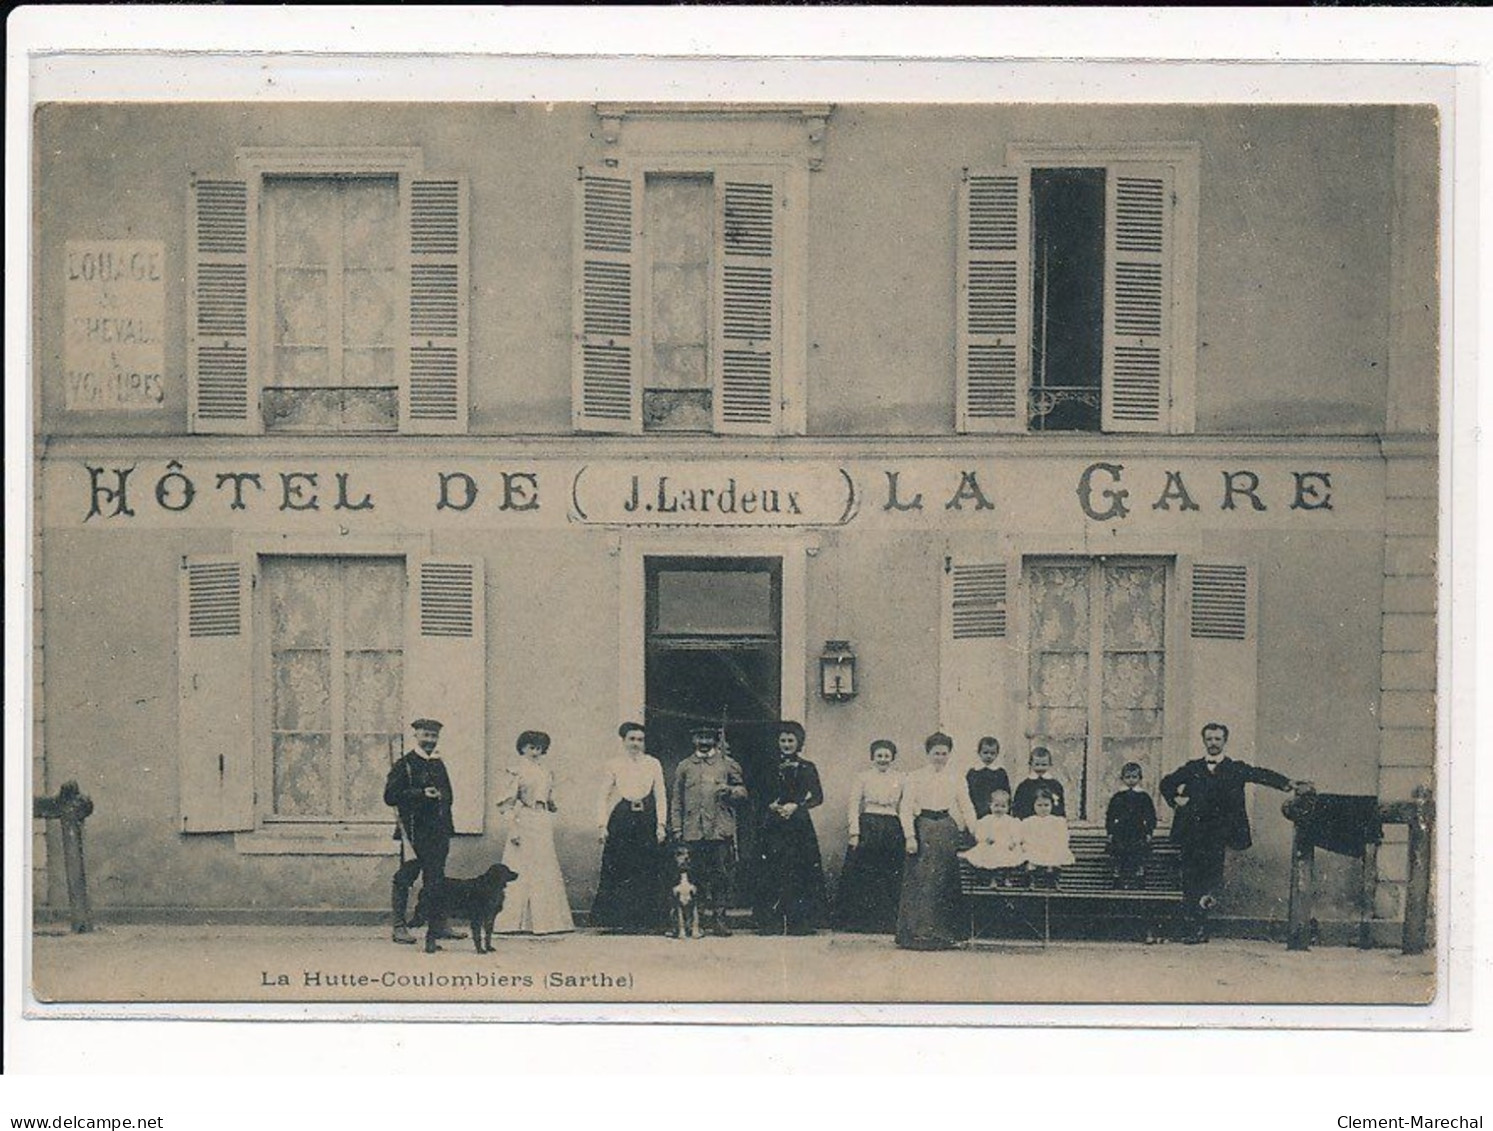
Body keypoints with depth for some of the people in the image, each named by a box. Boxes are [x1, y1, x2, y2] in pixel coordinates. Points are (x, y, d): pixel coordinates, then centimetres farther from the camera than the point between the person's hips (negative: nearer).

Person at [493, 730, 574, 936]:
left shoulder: (546, 773, 14)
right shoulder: (519, 772, -3)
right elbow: (510, 802, -7)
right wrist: (513, 828, -15)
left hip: (543, 824, 6)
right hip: (524, 823, -6)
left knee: (545, 871, 6)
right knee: (520, 871, -5)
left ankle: (543, 919, 11)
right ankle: (515, 921, -3)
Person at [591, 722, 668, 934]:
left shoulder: (653, 764, 9)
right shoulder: (614, 765, 6)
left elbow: (660, 797, 8)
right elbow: (604, 797, 6)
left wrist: (661, 824, -1)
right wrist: (602, 824, -4)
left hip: (646, 820, 1)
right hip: (621, 819, -1)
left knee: (646, 872, -2)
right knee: (617, 871, -5)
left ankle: (642, 920, 3)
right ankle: (617, 920, 1)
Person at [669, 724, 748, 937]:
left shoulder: (728, 764, 12)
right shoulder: (684, 767, 14)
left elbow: (742, 791, 14)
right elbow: (676, 799, 13)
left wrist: (729, 790, -8)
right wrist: (676, 828, 5)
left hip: (721, 830, -1)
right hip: (693, 830, 1)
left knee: (722, 875, -5)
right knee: (697, 875, 0)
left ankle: (719, 918, -1)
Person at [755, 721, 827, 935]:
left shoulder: (807, 768, 7)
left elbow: (818, 797, -1)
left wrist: (795, 806, -14)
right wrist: (771, 806, -8)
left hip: (799, 824, -1)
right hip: (774, 827, 1)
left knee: (800, 873, -5)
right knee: (773, 873, -4)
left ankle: (800, 923, -1)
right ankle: (772, 923, 0)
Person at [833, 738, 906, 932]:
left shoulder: (899, 779, 10)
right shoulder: (864, 777, 4)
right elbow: (854, 805, 1)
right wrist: (854, 833, -8)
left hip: (892, 829, 2)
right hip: (867, 827, -2)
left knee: (890, 878, 1)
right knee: (862, 876, -3)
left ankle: (887, 922, 6)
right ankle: (858, 920, 3)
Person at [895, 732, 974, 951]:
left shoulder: (955, 779, 12)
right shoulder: (916, 777, 4)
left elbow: (966, 808, 13)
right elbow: (905, 809, 0)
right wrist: (910, 836, -11)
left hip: (947, 831, 3)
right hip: (923, 830, -3)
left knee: (946, 882, 1)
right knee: (921, 881, -7)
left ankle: (943, 933, 6)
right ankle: (917, 933, -4)